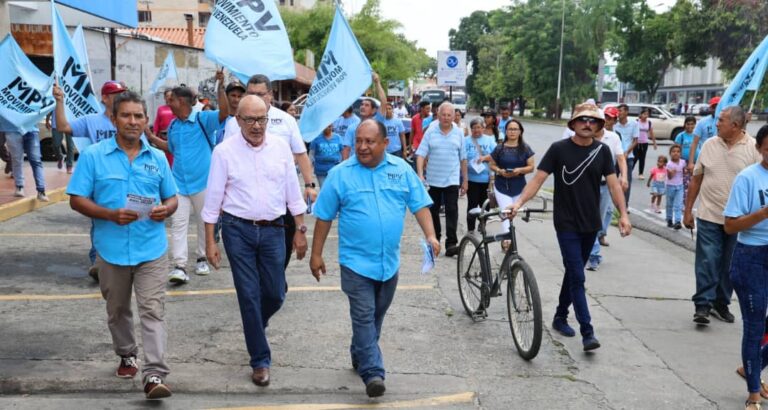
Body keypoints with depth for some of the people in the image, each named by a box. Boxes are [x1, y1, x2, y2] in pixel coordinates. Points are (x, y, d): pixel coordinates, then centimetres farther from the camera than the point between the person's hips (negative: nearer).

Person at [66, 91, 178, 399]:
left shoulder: (157, 158, 7)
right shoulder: (93, 156, -2)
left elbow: (172, 198, 13)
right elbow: (77, 200, -4)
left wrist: (166, 209, -12)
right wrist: (111, 215, -20)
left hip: (151, 249, 0)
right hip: (111, 249, 0)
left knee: (153, 311, -9)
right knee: (117, 310, 17)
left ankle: (155, 375, -11)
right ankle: (127, 356, 40)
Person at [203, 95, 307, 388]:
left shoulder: (280, 147, 3)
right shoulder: (224, 151, -5)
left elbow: (293, 191, 9)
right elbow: (213, 197, -1)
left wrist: (300, 230, 8)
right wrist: (210, 241, -2)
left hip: (273, 230, 2)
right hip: (238, 230, -2)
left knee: (275, 294, 7)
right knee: (249, 295, 1)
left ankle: (253, 328, 41)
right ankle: (260, 360, 13)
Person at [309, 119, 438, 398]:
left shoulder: (401, 170, 2)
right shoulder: (340, 174, -5)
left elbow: (420, 205, 2)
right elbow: (324, 217, 0)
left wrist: (430, 235, -13)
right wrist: (316, 254, 1)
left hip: (389, 261, 4)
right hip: (356, 261, -3)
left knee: (377, 316, 17)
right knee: (364, 317, -9)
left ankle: (360, 356, 36)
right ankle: (373, 373, -10)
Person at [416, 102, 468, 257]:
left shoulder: (458, 133, 5)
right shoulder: (430, 133, 0)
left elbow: (463, 159, 9)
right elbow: (421, 154, -5)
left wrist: (465, 180, 9)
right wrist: (420, 175, -18)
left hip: (452, 180, -1)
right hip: (433, 179, 1)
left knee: (452, 211, -9)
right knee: (433, 211, 11)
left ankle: (451, 244, -12)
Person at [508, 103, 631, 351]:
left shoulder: (602, 151, 3)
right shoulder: (559, 149, -6)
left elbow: (613, 183, 0)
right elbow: (538, 179, -9)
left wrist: (623, 214, -10)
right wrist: (519, 202, -21)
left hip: (591, 224, 4)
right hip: (567, 224, -4)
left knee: (573, 272, 15)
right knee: (577, 277, -8)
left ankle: (560, 317, 32)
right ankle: (587, 332, -9)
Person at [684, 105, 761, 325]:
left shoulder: (753, 148, -5)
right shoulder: (709, 145, 2)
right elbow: (696, 179, 8)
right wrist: (688, 210, 8)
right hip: (708, 216, 1)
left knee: (729, 265, 11)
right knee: (707, 262, -3)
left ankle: (721, 304, 24)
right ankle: (703, 305, 2)